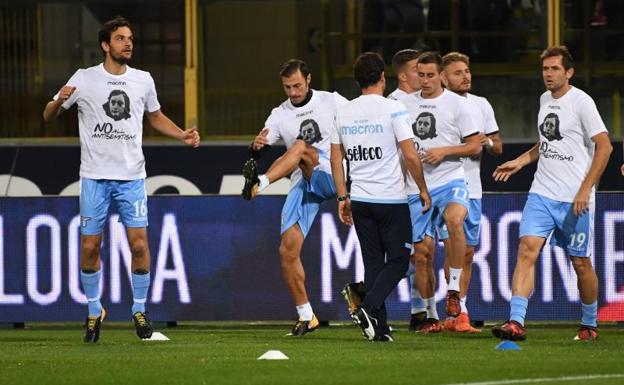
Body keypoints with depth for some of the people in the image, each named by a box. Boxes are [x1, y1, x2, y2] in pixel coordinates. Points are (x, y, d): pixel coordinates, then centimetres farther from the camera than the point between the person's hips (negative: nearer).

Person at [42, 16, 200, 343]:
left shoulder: (143, 80, 7)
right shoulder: (84, 79, -1)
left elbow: (155, 116, 24)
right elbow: (48, 116, 3)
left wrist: (182, 135, 8)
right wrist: (60, 101, -19)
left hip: (132, 176, 2)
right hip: (94, 176, -2)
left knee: (138, 243, -7)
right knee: (90, 246, -1)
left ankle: (139, 310, 8)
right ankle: (94, 312, 15)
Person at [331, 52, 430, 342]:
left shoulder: (343, 113, 7)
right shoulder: (393, 109, -9)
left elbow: (336, 158, 11)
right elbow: (410, 156, -11)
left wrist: (343, 198, 17)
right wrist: (423, 190, 2)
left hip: (360, 199, 5)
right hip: (391, 198, -5)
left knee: (373, 263, 10)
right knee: (398, 261, 3)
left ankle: (379, 327, 6)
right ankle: (368, 307, -18)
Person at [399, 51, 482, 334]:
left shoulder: (456, 104, 1)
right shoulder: (405, 104, 12)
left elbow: (475, 146, 1)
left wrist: (444, 151, -11)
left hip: (449, 180, -4)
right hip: (416, 187, 4)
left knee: (454, 219, -35)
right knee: (422, 252, 2)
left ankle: (454, 289, -24)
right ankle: (430, 316, 14)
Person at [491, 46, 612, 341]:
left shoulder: (581, 101, -9)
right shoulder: (545, 100, 12)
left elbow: (604, 146, -11)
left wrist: (585, 190, -15)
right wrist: (521, 161, 15)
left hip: (575, 199, -5)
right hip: (542, 193, 5)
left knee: (581, 262, 4)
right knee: (527, 249, -12)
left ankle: (589, 325, 24)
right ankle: (516, 322, -19)